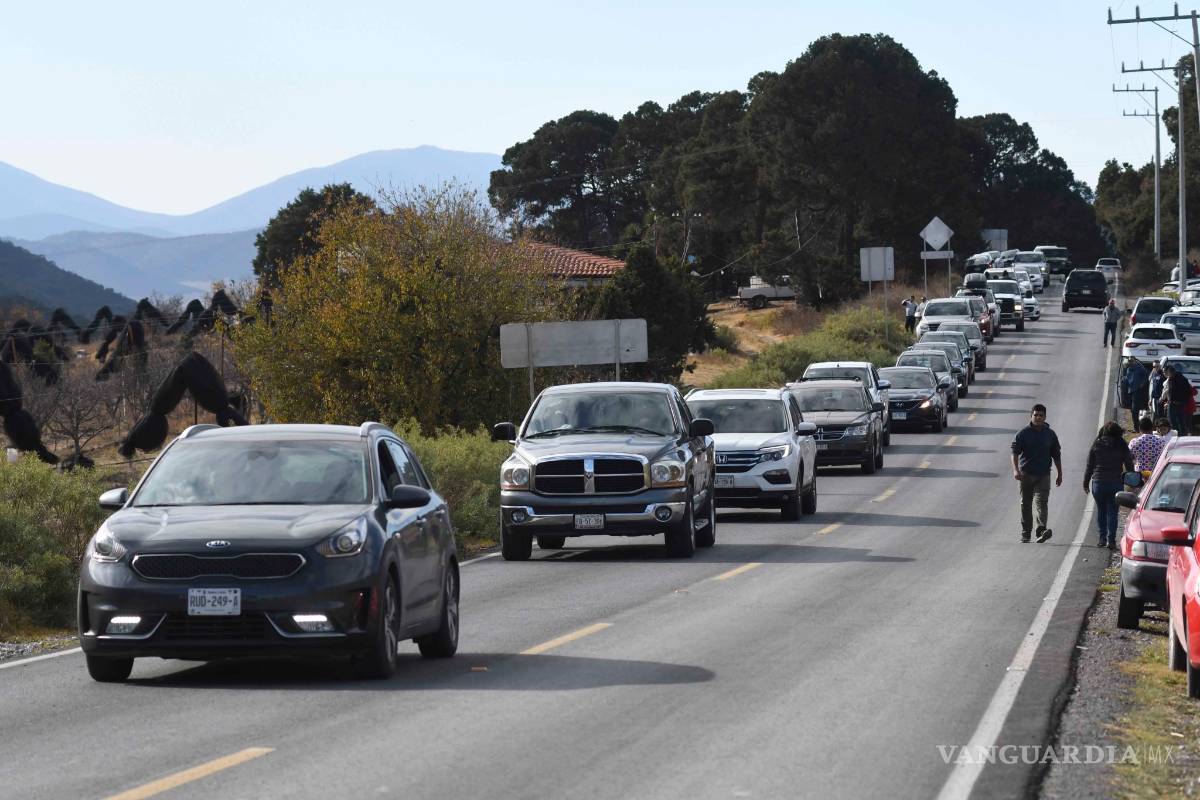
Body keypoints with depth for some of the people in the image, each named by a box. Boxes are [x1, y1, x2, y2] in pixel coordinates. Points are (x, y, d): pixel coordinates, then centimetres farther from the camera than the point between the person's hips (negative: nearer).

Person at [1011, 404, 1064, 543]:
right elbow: (1015, 453, -4)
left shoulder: (1050, 435, 9)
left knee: (1042, 502, -15)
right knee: (1026, 504, 6)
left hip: (1043, 475, 0)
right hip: (1026, 474, 0)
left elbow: (1056, 456, 15)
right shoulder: (1023, 433, 1)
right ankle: (1025, 534, 13)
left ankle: (1042, 529, -28)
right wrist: (1016, 470, -18)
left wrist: (1059, 474, 14)